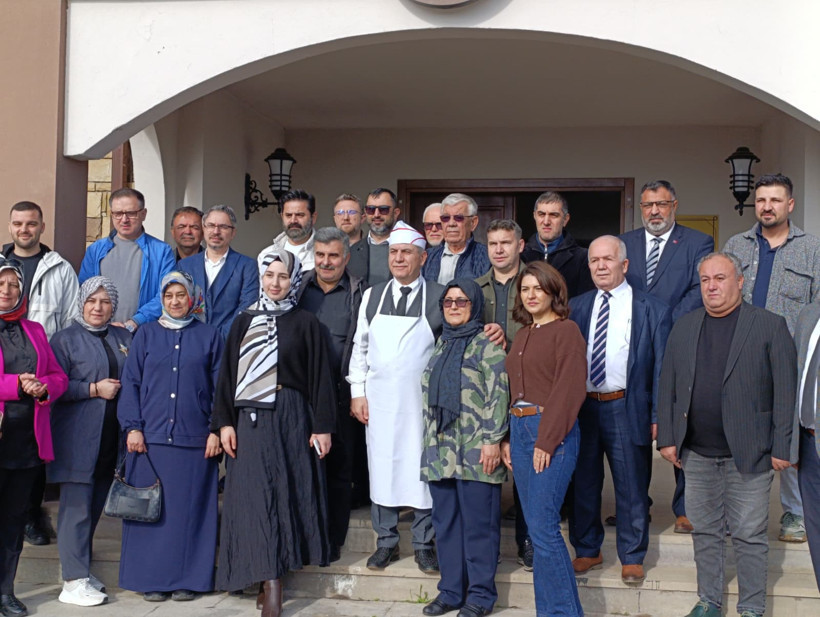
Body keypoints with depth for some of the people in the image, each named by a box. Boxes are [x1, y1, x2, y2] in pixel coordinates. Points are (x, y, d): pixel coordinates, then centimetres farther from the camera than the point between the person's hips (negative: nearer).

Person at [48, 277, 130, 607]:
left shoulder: (123, 338, 15)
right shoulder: (66, 338, 1)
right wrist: (94, 389, -12)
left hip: (111, 439, 5)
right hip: (77, 438, -5)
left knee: (96, 505, 11)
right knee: (76, 507, -6)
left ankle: (81, 568, 24)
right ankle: (74, 582, -2)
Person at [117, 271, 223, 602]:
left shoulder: (209, 335, 7)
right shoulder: (146, 334, 9)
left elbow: (220, 386, 6)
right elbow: (130, 381, 6)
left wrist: (216, 429, -2)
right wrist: (132, 426, -4)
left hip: (195, 438, -1)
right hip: (151, 437, 1)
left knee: (190, 509, 2)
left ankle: (188, 578, 11)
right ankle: (150, 578, 12)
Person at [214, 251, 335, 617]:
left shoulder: (305, 323, 4)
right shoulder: (244, 322, 10)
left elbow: (319, 377, 1)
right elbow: (228, 374, 9)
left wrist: (322, 427, -4)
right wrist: (225, 422, 1)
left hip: (292, 418, -1)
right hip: (252, 420, 1)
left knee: (288, 493, 0)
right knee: (257, 496, -4)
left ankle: (273, 576, 9)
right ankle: (271, 584, -3)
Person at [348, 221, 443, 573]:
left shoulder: (439, 297, -2)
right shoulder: (372, 296, 8)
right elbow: (360, 347, 11)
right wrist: (357, 392, 5)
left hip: (422, 399, -2)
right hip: (379, 398, 3)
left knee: (423, 468, 2)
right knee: (382, 467, 7)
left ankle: (424, 544, 16)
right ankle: (386, 542, 20)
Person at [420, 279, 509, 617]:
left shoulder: (487, 344, -4)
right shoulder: (441, 344, 17)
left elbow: (498, 395, -9)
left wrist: (493, 441, -15)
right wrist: (429, 443, 18)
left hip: (476, 452, -6)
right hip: (440, 450, 6)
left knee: (478, 523, 0)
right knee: (445, 522, 10)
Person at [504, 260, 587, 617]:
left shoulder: (566, 331, -6)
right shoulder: (523, 335, 17)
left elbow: (569, 390, -13)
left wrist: (546, 441, -18)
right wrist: (508, 437, 9)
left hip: (552, 433, -8)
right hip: (519, 429, 8)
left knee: (543, 526, -9)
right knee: (536, 526, 11)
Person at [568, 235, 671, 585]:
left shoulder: (653, 310, 1)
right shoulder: (575, 308, 10)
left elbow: (661, 368, 0)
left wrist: (657, 416, -7)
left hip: (626, 408, -3)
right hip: (581, 407, 3)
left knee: (631, 487, 6)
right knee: (583, 483, 11)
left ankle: (632, 558, 22)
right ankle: (587, 550, 29)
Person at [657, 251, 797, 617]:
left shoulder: (770, 326, -3)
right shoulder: (684, 327, 9)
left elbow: (786, 390, -6)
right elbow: (667, 386, 9)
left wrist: (782, 447, -10)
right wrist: (666, 437, 4)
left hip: (749, 452, -4)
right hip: (697, 453, 4)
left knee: (750, 535, 4)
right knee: (705, 531, 13)